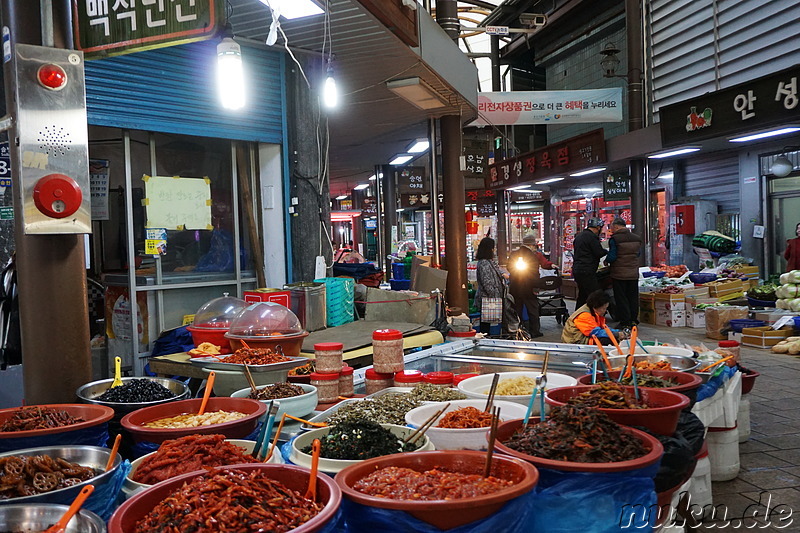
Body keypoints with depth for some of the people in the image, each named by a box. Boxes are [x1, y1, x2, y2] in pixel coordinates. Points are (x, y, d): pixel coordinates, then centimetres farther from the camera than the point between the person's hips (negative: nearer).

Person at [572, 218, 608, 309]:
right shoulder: (592, 237, -12)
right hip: (586, 272, -10)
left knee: (582, 295, 17)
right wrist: (606, 252, 7)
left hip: (576, 269, 10)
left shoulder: (579, 236, 17)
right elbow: (599, 253, -14)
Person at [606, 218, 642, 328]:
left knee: (621, 298, 3)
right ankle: (633, 320, 20)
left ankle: (625, 322, 4)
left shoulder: (614, 239, -14)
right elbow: (639, 253, 14)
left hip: (619, 274, -5)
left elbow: (612, 256, -16)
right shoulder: (637, 238, 5)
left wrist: (606, 261, 4)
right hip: (634, 274, 6)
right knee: (633, 297, 15)